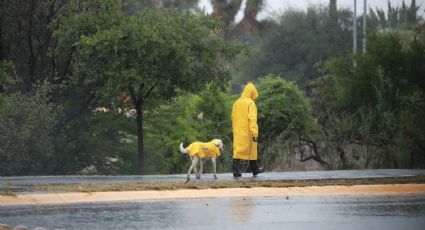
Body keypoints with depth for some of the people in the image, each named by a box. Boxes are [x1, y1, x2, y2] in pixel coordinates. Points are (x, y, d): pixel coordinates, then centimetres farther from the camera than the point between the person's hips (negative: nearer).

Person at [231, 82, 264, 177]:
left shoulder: (236, 103, 9)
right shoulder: (250, 103, -12)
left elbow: (233, 118, 17)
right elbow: (252, 119, -19)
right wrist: (254, 133, -21)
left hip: (238, 132, 5)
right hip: (248, 132, -5)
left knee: (238, 150, 2)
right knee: (251, 151, 8)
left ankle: (236, 169, -7)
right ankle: (254, 169, 17)